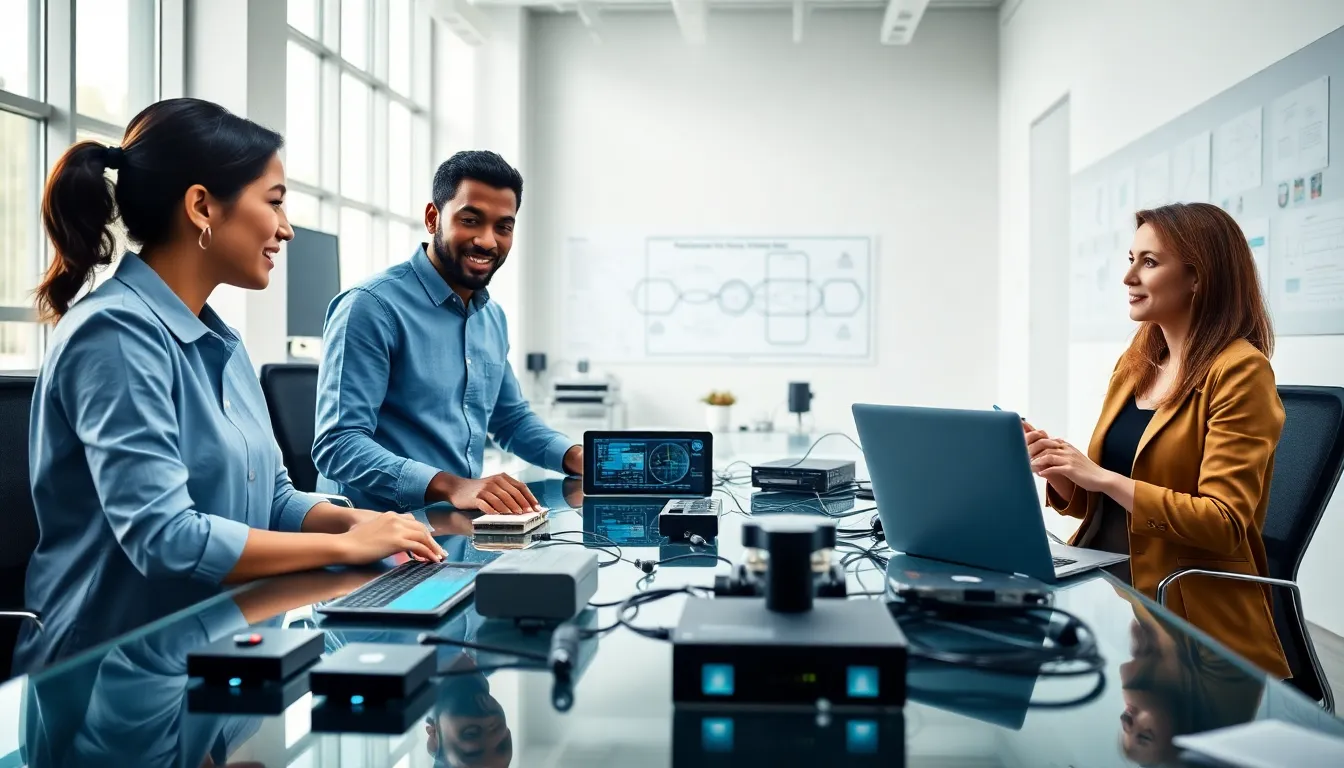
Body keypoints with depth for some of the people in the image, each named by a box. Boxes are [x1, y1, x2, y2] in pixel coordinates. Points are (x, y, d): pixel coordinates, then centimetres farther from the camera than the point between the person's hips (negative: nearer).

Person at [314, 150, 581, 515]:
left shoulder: (493, 317, 12)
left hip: (461, 526, 6)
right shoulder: (372, 307, -12)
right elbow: (338, 444, -19)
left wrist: (576, 455, 6)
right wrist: (450, 486, -31)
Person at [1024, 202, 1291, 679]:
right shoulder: (1136, 362, 13)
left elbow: (1224, 523, -15)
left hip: (1188, 617, -6)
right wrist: (1056, 467, -3)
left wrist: (1105, 478, -19)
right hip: (1102, 586, 6)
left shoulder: (1240, 371, -9)